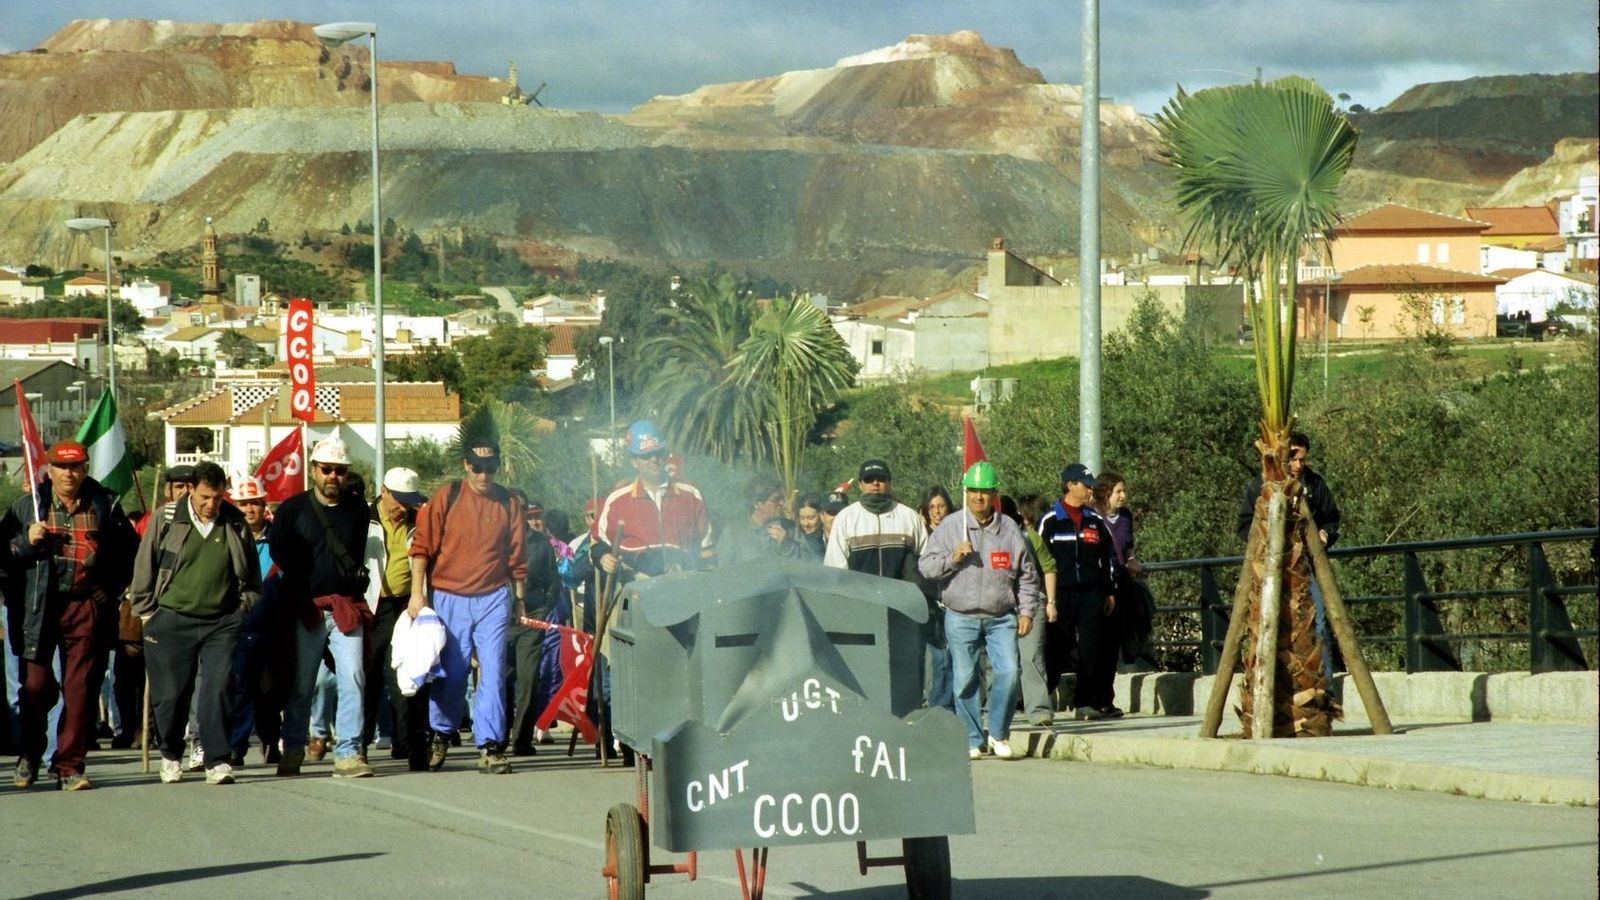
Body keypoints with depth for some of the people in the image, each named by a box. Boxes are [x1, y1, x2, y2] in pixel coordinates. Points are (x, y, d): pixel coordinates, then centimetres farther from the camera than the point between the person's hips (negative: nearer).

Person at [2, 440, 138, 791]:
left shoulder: (105, 506, 8)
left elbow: (129, 551, 15)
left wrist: (111, 589, 5)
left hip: (86, 607, 0)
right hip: (38, 608, 0)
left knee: (81, 689, -2)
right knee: (34, 685, -2)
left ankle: (69, 765, 4)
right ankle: (31, 754, 21)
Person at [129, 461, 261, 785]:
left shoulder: (236, 524, 6)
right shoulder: (166, 520, 0)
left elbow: (253, 578, 17)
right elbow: (144, 569, 6)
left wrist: (245, 610, 9)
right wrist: (147, 612, 4)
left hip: (222, 623, 1)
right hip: (172, 621, -1)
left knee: (218, 691, -8)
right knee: (170, 694, 3)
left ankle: (218, 761, -5)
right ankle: (170, 756, 22)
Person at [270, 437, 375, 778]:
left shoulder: (357, 510, 10)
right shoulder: (292, 509, 3)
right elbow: (278, 553, 5)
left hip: (347, 607, 1)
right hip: (305, 609, -1)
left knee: (353, 679, -10)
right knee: (301, 686, 5)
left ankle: (348, 753, -8)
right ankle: (292, 751, 17)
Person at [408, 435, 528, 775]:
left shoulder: (509, 504, 6)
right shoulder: (445, 498, -1)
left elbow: (517, 556, 13)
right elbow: (422, 547, -2)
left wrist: (518, 598, 15)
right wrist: (417, 593, -7)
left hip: (493, 599, 1)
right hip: (449, 598, -1)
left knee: (493, 673, -6)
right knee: (450, 673, 6)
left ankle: (490, 746, -6)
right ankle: (440, 736, 26)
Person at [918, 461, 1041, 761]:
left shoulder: (1009, 530, 7)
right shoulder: (950, 527, 3)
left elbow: (1027, 576, 13)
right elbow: (926, 566, 2)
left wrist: (1027, 611, 6)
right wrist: (952, 558, -14)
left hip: (1001, 618, 1)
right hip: (961, 618, -1)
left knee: (1008, 672, -12)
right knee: (965, 679, 1)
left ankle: (999, 734, 4)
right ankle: (972, 741, 12)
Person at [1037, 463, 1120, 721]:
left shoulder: (1095, 521, 13)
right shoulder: (1050, 521, 1)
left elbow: (1109, 556, 19)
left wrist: (1110, 592, 14)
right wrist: (1046, 600, -4)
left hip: (1091, 594, 3)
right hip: (1061, 594, -3)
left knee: (1091, 649, -3)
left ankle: (1084, 702, -1)